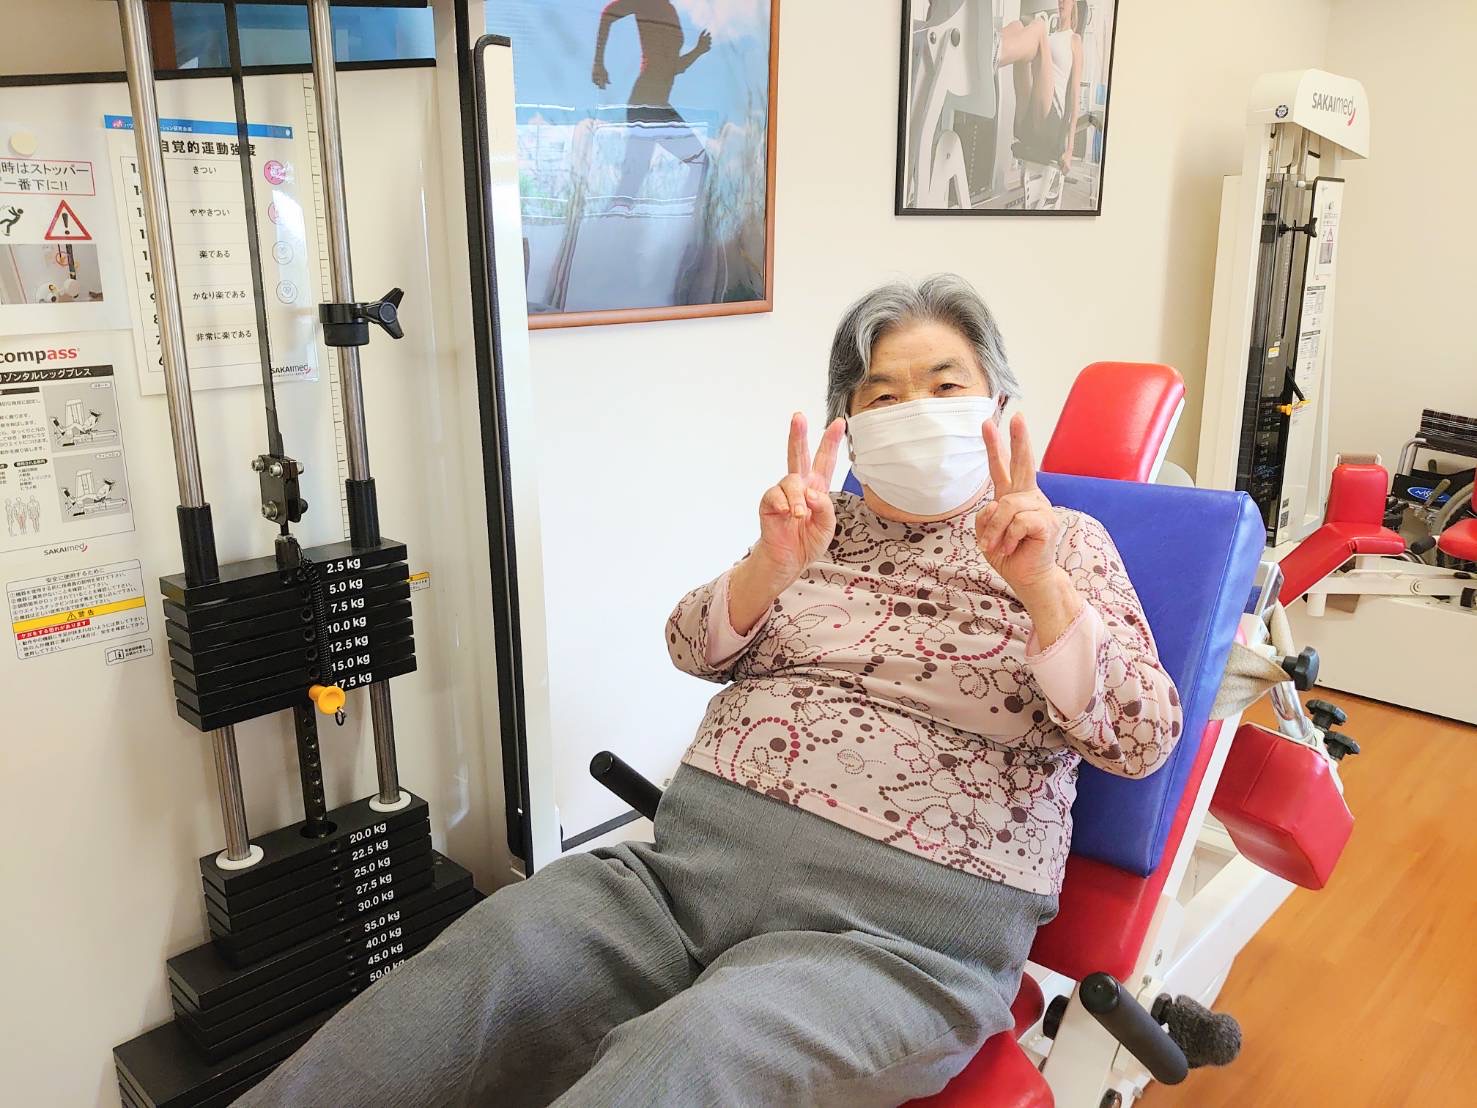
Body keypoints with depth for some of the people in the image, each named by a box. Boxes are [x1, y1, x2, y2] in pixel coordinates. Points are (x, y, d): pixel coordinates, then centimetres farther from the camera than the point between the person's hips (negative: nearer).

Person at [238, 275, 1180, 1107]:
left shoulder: (1067, 544, 8)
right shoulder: (828, 522, 17)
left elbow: (1143, 739, -2)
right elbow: (698, 648, 10)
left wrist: (1040, 585, -19)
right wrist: (772, 564, -11)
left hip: (896, 928, -3)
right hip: (693, 856, 4)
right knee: (487, 959, -24)